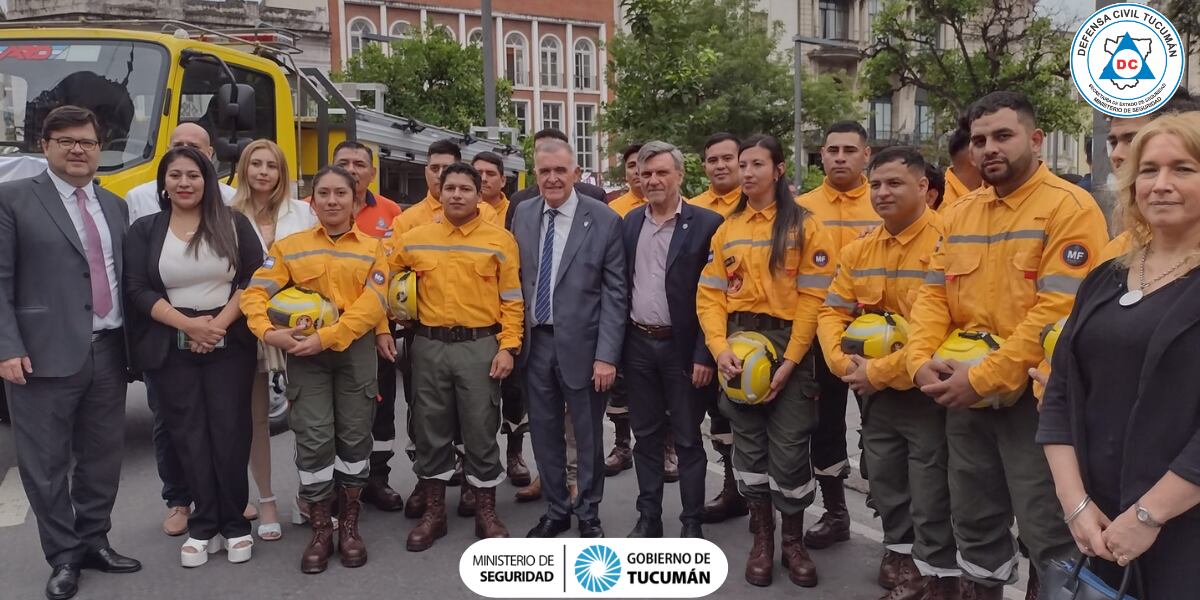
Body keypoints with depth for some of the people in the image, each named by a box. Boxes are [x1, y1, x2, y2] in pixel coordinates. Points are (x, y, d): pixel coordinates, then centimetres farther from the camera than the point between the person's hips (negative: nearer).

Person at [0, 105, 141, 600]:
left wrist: (133, 340, 9)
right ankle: (64, 556, 18)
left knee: (102, 456, 14)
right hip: (46, 356, -5)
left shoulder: (114, 205, 14)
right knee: (45, 463, 5)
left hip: (109, 353, 5)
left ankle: (94, 541, 28)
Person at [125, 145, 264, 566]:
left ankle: (235, 525, 11)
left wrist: (221, 322, -12)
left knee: (231, 432, 0)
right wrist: (187, 324, -13)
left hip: (229, 344, -1)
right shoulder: (144, 230, 5)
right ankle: (203, 527, 13)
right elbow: (137, 289, -2)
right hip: (172, 348, 1)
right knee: (188, 435, 4)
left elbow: (254, 278, -1)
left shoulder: (234, 224, 3)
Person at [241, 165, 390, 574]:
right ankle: (320, 530, 11)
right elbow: (255, 292, -2)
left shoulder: (372, 249, 5)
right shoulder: (290, 247, 8)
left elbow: (371, 306, -8)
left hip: (355, 348, 0)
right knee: (314, 439, -4)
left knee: (354, 436, 6)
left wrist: (327, 338, -19)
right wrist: (267, 331, -22)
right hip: (304, 352, 0)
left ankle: (349, 526, 21)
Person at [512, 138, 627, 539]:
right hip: (535, 342, 4)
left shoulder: (604, 220, -8)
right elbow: (515, 279, 9)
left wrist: (607, 355, -14)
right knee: (544, 434, 15)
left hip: (580, 345, -3)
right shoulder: (523, 214, 5)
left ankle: (588, 515, 30)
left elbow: (615, 293, -9)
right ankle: (555, 510, 33)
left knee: (588, 437, 11)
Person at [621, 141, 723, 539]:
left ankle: (692, 523, 19)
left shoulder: (706, 224, -8)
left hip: (682, 348, -4)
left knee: (688, 440, 6)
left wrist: (704, 354, -14)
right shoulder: (629, 223, 8)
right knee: (646, 436, 13)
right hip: (638, 345, 5)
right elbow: (621, 286, 10)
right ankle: (648, 517, 26)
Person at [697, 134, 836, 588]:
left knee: (789, 450, -1)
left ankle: (793, 542, 21)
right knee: (748, 445, 10)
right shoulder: (727, 229, 9)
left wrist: (790, 361, -14)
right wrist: (719, 347, -10)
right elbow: (710, 295, 5)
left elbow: (814, 298, -9)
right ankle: (762, 539, 25)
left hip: (788, 345, -3)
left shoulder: (805, 226, -3)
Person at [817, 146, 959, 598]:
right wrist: (844, 362, -10)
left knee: (930, 498, 5)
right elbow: (832, 312, 9)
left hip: (925, 391, -7)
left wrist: (882, 370, -21)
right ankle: (901, 557, 40)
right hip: (874, 393, 7)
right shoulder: (860, 250, 7)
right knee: (886, 486, 20)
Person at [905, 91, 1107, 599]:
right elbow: (933, 294, 9)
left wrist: (983, 377, -22)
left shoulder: (1069, 207, -11)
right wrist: (922, 360, -9)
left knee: (1047, 535, 4)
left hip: (1034, 397, -6)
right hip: (964, 397, 6)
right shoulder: (960, 213, 10)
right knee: (974, 522, 19)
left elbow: (1060, 311, -20)